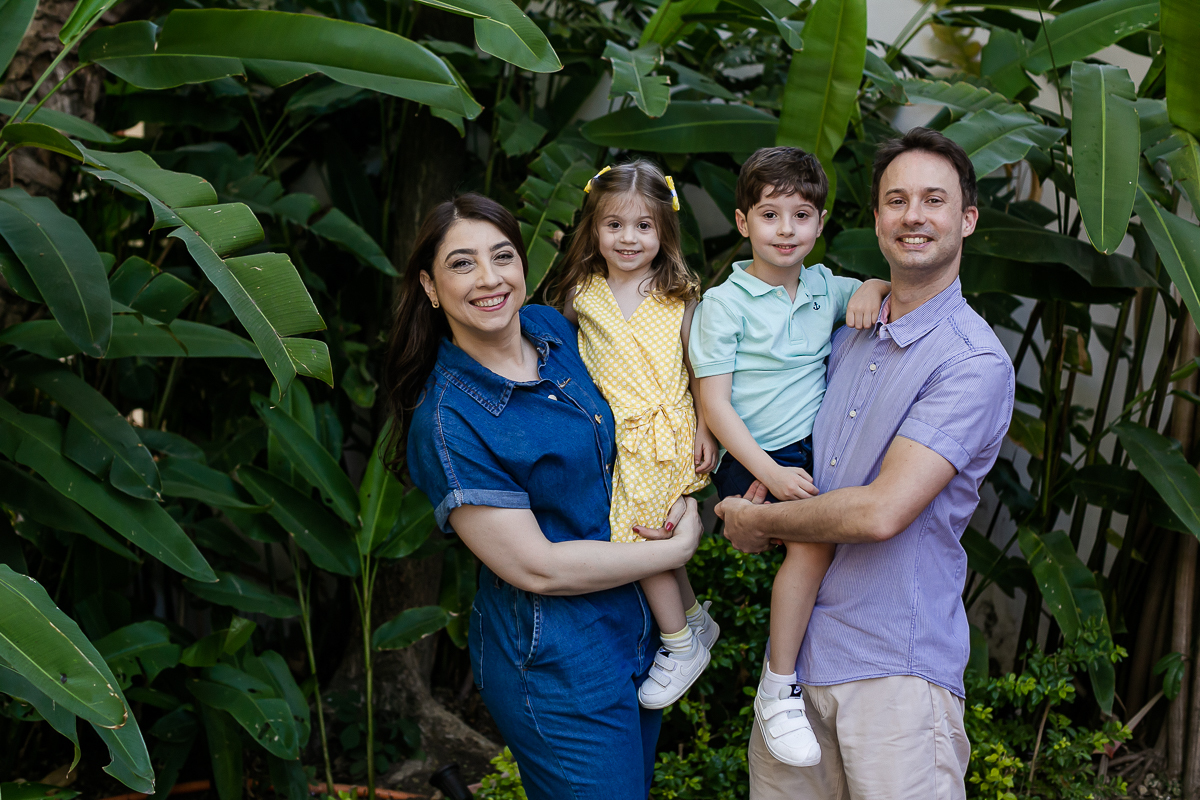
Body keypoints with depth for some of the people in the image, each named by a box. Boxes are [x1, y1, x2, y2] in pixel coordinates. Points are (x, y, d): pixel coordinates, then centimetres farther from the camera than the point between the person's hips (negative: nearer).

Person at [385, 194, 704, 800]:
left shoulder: (551, 328, -1)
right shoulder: (446, 424, -22)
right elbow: (537, 568, -21)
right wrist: (676, 549, -14)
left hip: (637, 628, 7)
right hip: (557, 669, -7)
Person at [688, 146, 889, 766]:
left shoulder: (825, 288, 11)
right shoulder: (724, 304, -5)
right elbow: (714, 401, -9)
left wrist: (874, 287, -2)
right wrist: (769, 474, -19)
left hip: (814, 448, 7)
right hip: (753, 460, -6)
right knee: (815, 535, -28)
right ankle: (777, 692, -17)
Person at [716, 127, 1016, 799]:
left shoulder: (974, 361, -14)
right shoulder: (849, 337, 12)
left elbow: (882, 511, -22)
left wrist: (757, 521, -8)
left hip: (895, 668, -6)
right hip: (796, 649, 7)